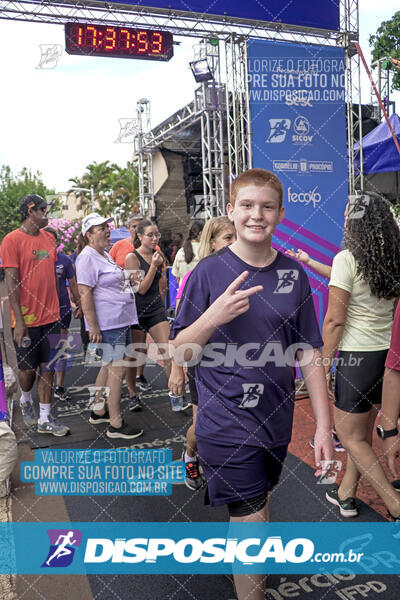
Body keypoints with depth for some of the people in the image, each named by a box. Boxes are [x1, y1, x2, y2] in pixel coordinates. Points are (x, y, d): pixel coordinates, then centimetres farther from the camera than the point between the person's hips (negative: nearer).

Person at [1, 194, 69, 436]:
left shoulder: (48, 238, 10)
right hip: (26, 319, -5)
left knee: (47, 367, 7)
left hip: (50, 317, 5)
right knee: (28, 368, 7)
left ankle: (45, 419, 16)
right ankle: (25, 400, 38)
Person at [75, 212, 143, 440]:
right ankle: (116, 425, 1)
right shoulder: (87, 257, -13)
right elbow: (85, 294, -19)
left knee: (109, 366, 16)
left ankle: (98, 412, 29)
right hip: (107, 323, -10)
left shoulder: (105, 254, 17)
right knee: (117, 370, -7)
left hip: (121, 320, 10)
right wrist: (93, 327, -22)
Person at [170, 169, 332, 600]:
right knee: (251, 522, -1)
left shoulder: (294, 274, -1)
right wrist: (214, 316, -27)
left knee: (256, 505, 25)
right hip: (226, 424, -4)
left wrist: (323, 425, -1)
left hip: (276, 421, 5)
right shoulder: (209, 272, -11)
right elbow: (179, 351, -8)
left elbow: (309, 354, 2)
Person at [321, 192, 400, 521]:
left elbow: (335, 321, -16)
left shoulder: (347, 258, -15)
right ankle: (346, 494, 34)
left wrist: (324, 364, -8)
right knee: (364, 430, 19)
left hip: (356, 355, -7)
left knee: (351, 436, 8)